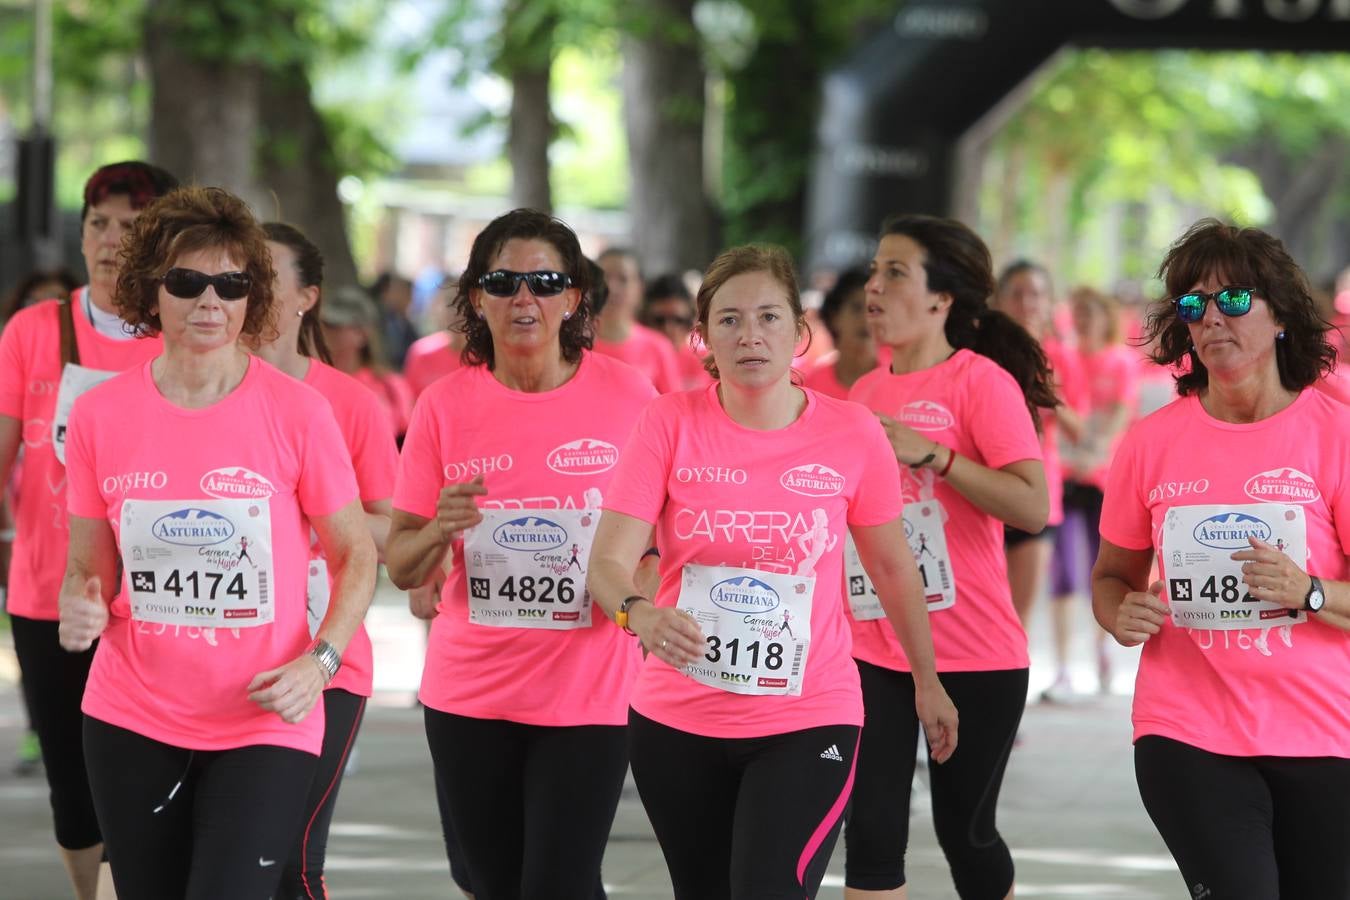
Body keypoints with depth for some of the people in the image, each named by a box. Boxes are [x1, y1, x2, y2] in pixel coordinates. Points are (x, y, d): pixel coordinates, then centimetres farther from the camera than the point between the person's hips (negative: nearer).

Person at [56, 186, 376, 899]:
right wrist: (77, 607, -13)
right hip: (132, 724, 3)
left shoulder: (296, 413, -8)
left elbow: (356, 556, 2)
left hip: (265, 726, -3)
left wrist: (320, 660, -14)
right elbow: (87, 568, 10)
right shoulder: (100, 415, -1)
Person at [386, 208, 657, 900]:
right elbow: (401, 567, 3)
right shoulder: (445, 404, -1)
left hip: (589, 694, -2)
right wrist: (439, 531, -18)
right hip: (468, 695, 2)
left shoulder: (627, 395, -5)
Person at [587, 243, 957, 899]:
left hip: (809, 721, -2)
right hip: (677, 721, 2)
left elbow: (893, 567, 9)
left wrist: (926, 680, 17)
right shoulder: (670, 424, -6)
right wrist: (640, 612, -35)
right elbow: (609, 560, -14)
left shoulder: (852, 433, -5)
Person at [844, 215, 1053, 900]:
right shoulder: (865, 393, 10)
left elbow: (1033, 507, -21)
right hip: (874, 648, 5)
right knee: (872, 832, -5)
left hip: (972, 654, -5)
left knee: (965, 831, 7)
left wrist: (930, 455, -23)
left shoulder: (981, 381, -9)